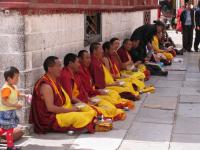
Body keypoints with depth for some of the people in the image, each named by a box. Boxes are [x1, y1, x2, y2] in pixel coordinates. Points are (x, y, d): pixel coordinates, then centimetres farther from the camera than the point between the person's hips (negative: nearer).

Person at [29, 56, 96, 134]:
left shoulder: (55, 81, 12)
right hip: (50, 119, -10)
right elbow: (50, 108, -24)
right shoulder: (46, 85, -20)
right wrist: (70, 110, -18)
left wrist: (72, 106, 3)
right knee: (77, 117, -31)